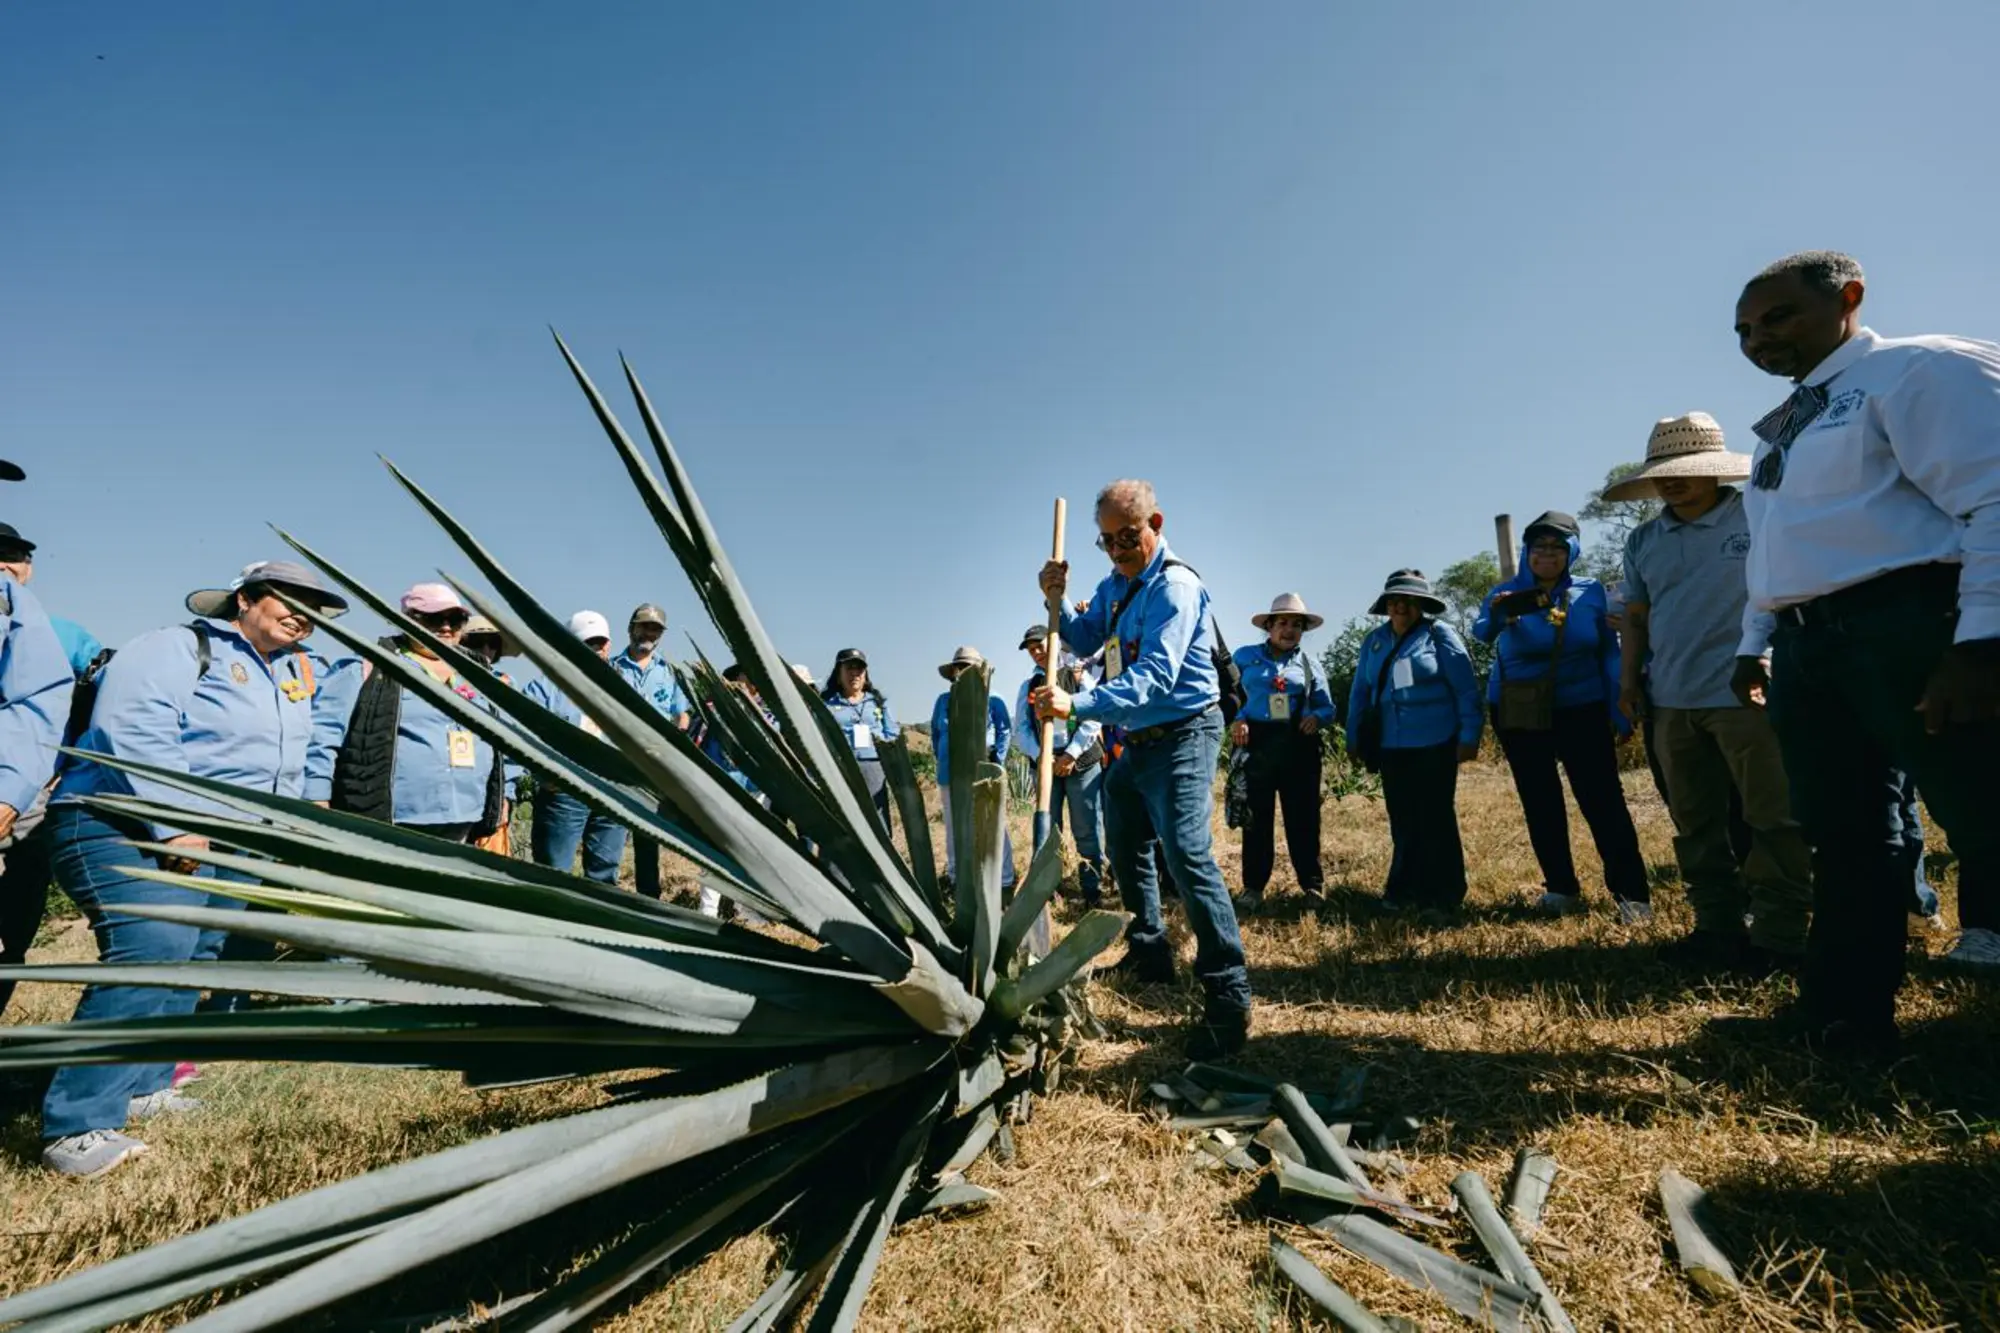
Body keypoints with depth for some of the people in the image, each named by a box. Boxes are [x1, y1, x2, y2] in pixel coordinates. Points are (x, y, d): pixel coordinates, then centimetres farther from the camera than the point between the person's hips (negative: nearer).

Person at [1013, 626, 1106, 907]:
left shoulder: (1079, 675, 5)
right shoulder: (1028, 686, 15)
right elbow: (1021, 729, 7)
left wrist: (1071, 754, -13)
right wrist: (1039, 756, -10)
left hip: (1082, 761, -3)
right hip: (1046, 763, 3)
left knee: (1087, 831, -2)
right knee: (1046, 830, 4)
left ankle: (1092, 892, 6)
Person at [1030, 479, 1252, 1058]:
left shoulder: (1175, 586, -19)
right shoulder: (1114, 585, 9)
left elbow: (1154, 677, -30)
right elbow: (1086, 641, 15)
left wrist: (1078, 704, -41)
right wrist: (1057, 602, -4)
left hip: (1182, 734, -9)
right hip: (1137, 739, 10)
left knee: (1188, 855, -18)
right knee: (1127, 847, 19)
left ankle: (1229, 998, -10)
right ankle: (1149, 953, 37)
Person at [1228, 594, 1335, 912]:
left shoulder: (1307, 662, 11)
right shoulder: (1245, 656, 5)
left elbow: (1328, 707, 12)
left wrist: (1316, 717, -10)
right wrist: (1236, 719, -13)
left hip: (1299, 746, 1)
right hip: (1256, 743, -1)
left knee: (1303, 817, 5)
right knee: (1257, 818, 4)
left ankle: (1313, 885, 17)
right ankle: (1254, 887, 13)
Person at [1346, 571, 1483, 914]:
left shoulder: (1439, 634, -3)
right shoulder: (1374, 641, 9)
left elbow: (1466, 689, -6)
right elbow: (1360, 692, 13)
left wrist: (1469, 736, -10)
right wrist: (1355, 737, 11)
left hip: (1435, 744, -4)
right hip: (1391, 747, 4)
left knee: (1435, 819, 6)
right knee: (1403, 822, 9)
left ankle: (1441, 894, 16)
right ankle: (1406, 891, 18)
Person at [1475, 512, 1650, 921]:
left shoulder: (1591, 592, -1)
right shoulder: (1507, 593, -2)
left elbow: (1610, 652, 2)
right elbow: (1481, 633, -18)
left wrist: (1621, 711, -4)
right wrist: (1497, 614, -41)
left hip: (1581, 708, -1)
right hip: (1519, 714, 1)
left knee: (1602, 798, -6)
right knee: (1540, 802, 7)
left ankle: (1631, 892, 2)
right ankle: (1561, 888, 18)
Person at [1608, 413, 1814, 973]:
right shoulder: (1643, 541, 11)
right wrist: (1629, 678, 7)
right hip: (1672, 702, 5)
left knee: (1774, 819, 1)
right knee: (1695, 825, 11)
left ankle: (1778, 936, 10)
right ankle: (1718, 928, 22)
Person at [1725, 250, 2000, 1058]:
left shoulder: (1920, 370, -2)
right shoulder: (1781, 432, 23)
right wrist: (1754, 645, 20)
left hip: (1911, 624, -8)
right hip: (1806, 645, 8)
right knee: (1842, 837, 9)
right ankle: (1845, 1016, 17)